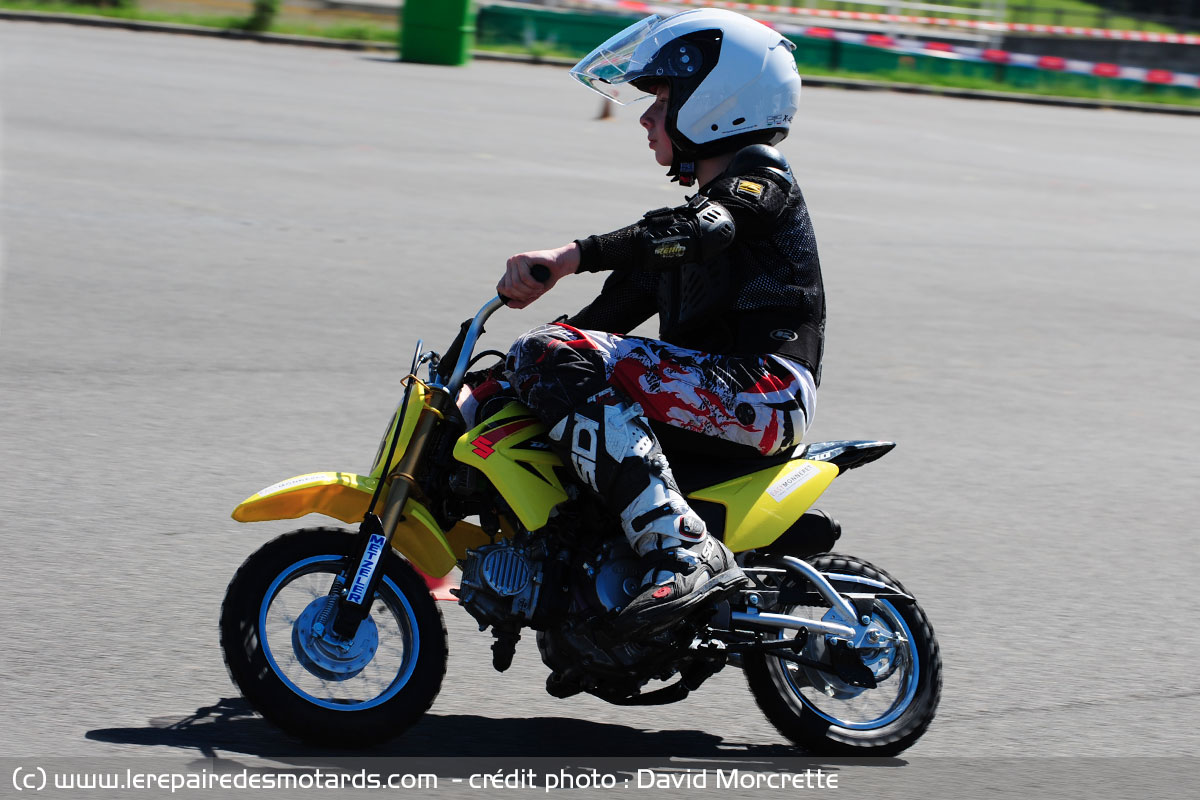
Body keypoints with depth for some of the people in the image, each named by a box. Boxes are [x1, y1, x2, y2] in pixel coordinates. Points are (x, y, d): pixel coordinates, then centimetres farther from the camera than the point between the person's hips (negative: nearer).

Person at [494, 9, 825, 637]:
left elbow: (704, 231, -27)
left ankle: (685, 553, -35)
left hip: (765, 390, -10)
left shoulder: (758, 181, -5)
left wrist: (575, 255, -37)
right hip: (717, 387, 10)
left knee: (552, 360, -24)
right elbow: (629, 299, 25)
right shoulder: (710, 194, 26)